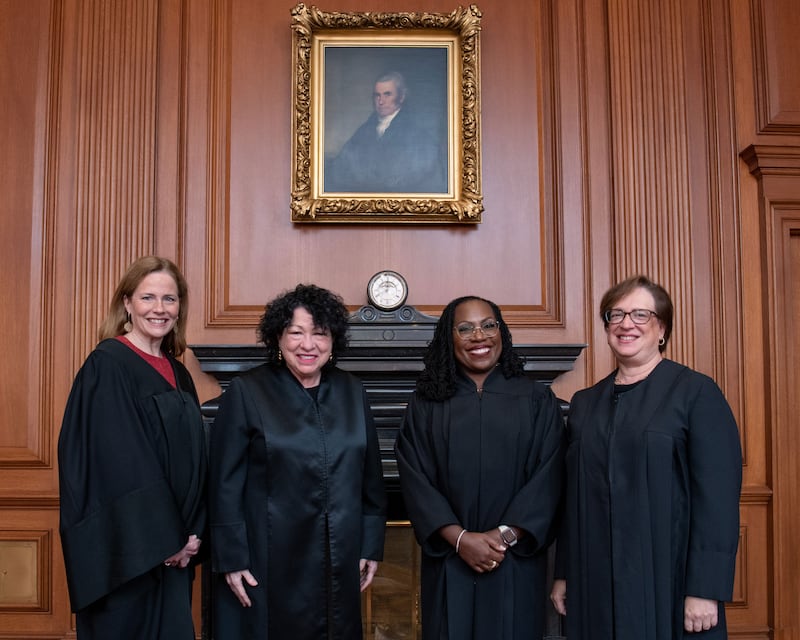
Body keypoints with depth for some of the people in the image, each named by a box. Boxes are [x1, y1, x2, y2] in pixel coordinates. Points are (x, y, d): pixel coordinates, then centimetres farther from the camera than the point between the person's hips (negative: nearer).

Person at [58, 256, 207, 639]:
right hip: (126, 551, -7)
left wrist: (191, 534, 1)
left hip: (173, 548, 7)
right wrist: (162, 539, -16)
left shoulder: (177, 374, 11)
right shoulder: (106, 366, -11)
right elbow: (116, 464, -17)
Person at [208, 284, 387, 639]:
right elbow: (226, 483, -7)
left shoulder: (351, 392, 5)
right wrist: (231, 558, -9)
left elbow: (370, 476, 9)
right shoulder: (246, 392, -7)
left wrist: (371, 546, 8)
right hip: (268, 562, -4)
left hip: (340, 563, 4)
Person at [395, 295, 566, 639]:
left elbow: (547, 477, -3)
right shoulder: (426, 403, 3)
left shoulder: (538, 400, 3)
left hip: (516, 563, 0)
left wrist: (506, 534, -13)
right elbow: (416, 480, -3)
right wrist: (459, 537, -14)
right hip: (449, 563, 0)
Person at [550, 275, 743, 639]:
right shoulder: (585, 404, 11)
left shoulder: (696, 392, -5)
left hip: (669, 580, -4)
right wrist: (563, 574, 9)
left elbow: (718, 496, -11)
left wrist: (705, 590, -16)